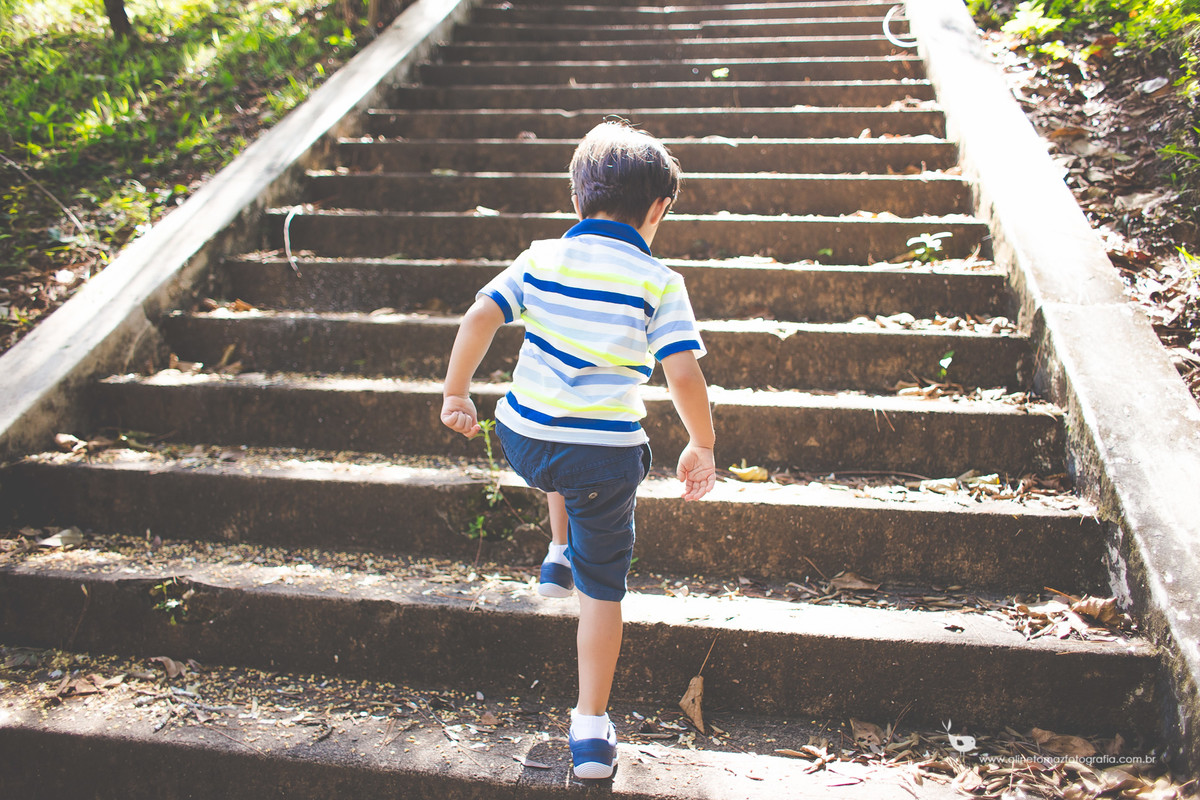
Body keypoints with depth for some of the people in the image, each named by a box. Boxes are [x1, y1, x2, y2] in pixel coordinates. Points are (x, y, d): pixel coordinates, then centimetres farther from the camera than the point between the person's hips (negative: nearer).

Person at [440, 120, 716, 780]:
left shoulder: (542, 258, 3)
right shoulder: (659, 282, -5)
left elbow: (480, 318, -5)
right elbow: (684, 375, -12)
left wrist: (456, 392, 8)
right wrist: (702, 446, 2)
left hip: (522, 439, 3)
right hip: (607, 455, -3)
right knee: (602, 587, 11)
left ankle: (558, 558, 46)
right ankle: (591, 730, 15)